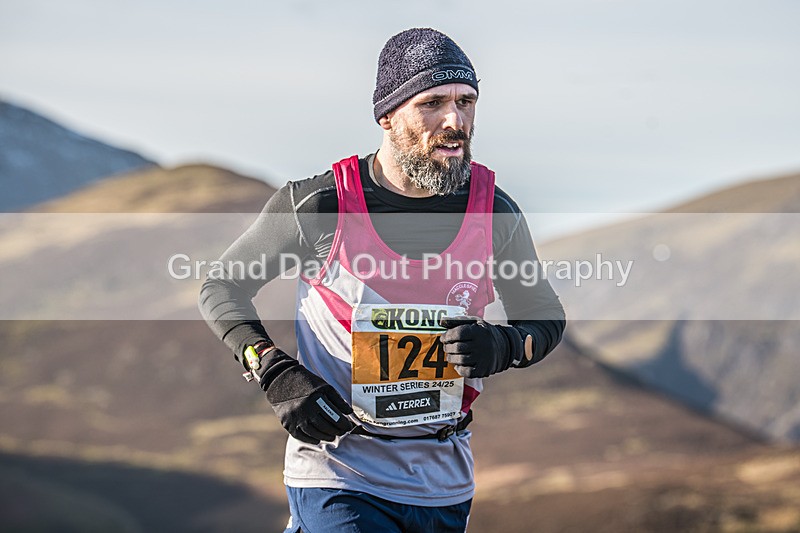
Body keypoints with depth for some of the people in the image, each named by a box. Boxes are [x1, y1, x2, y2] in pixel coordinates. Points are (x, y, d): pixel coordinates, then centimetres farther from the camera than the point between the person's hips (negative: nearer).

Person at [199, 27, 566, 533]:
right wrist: (277, 373, -12)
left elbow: (547, 316, 11)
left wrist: (503, 347, -11)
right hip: (336, 476, -4)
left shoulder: (494, 213, -3)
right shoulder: (319, 205, -10)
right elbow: (222, 287, 3)